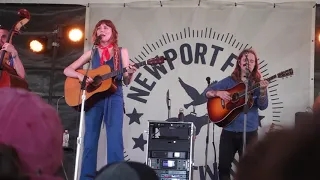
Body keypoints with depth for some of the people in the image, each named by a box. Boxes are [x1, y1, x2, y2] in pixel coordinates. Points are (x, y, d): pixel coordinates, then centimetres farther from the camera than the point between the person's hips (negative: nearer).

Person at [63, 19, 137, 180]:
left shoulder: (121, 52, 9)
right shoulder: (92, 53, 11)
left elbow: (126, 82, 6)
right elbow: (67, 70, 10)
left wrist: (129, 74, -16)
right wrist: (81, 76, -9)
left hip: (114, 97, -1)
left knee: (115, 139, -9)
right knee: (90, 139, 1)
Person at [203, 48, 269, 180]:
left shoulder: (258, 84, 3)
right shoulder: (230, 81, 5)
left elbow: (263, 106, -8)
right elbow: (207, 92, 4)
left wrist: (263, 91, -26)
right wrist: (219, 93, -16)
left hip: (249, 132, -1)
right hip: (229, 131, 1)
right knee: (223, 166, 1)